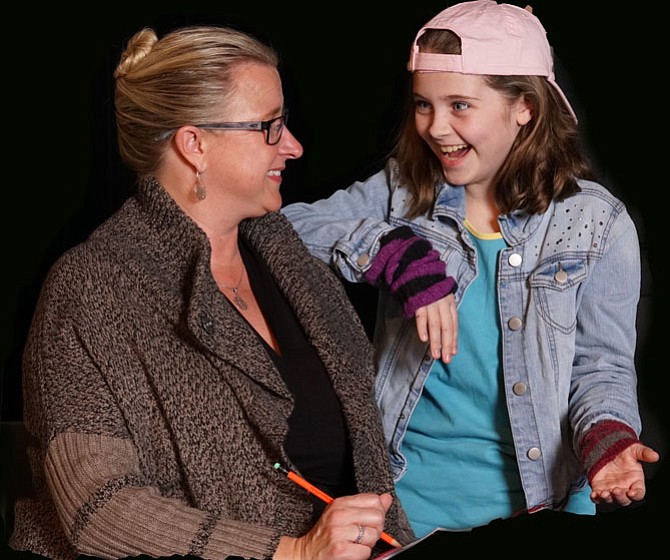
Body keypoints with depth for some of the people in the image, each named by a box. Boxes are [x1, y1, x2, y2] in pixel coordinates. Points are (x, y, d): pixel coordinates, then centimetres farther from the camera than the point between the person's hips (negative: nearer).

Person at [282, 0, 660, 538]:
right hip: (408, 484, 1)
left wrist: (607, 436, -24)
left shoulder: (597, 225, -5)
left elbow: (602, 365, -3)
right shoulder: (402, 191, -1)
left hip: (539, 488, -1)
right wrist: (398, 252, -24)